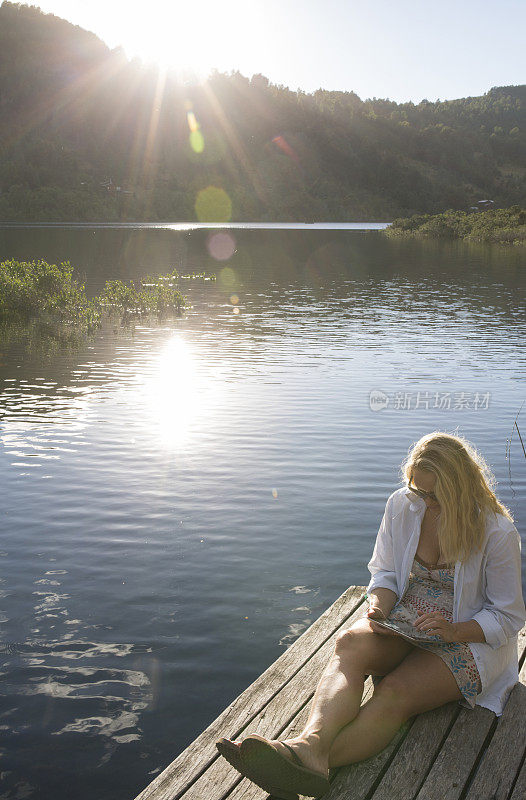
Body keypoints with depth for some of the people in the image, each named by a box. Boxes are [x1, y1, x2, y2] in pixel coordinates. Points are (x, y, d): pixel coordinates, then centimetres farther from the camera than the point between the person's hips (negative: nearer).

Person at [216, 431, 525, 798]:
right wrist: (379, 606, -15)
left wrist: (452, 631, -24)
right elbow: (384, 572, 7)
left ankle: (304, 763, -48)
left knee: (395, 692, -32)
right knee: (351, 643, -31)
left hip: (469, 641, -3)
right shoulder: (402, 505, -4)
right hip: (403, 624, 4)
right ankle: (310, 743, -56)